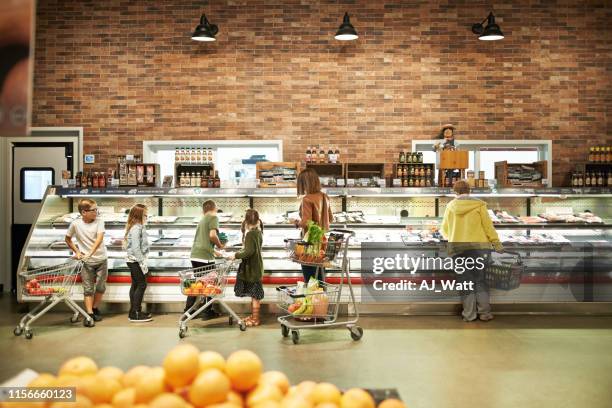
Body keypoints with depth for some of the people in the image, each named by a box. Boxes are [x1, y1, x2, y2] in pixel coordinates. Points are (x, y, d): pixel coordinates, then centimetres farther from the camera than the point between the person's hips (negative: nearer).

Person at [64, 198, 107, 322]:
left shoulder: (99, 221, -8)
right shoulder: (75, 224, -7)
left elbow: (99, 238, -22)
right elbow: (67, 239, 9)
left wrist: (90, 253, -33)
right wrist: (77, 251, 0)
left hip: (101, 260, 1)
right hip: (86, 262, -1)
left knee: (101, 286, 7)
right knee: (88, 288, 0)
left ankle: (95, 308, 27)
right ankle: (90, 314, 1)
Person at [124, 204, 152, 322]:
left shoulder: (138, 227, 12)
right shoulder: (136, 228, -19)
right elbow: (136, 248, -23)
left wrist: (142, 261, 15)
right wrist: (143, 263, -21)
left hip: (133, 260, 10)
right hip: (135, 260, -10)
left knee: (135, 285, 13)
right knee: (142, 284, -5)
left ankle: (134, 312, 19)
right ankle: (136, 314, -2)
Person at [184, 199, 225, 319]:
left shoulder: (202, 220, 20)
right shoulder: (213, 217, -4)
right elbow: (212, 235, -19)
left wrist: (214, 251, 38)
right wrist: (220, 245, -1)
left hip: (195, 255, 8)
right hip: (205, 256, -7)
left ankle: (188, 311, 19)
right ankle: (208, 312, 13)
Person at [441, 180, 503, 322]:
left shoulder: (450, 206, 5)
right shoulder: (479, 205, -1)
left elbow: (444, 229, 13)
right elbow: (488, 226, -4)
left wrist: (450, 236, 35)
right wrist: (496, 243, 5)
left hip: (458, 248, 1)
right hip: (479, 246, -1)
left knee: (466, 281, 7)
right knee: (481, 279, 8)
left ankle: (469, 314, 9)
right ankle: (484, 313, 9)